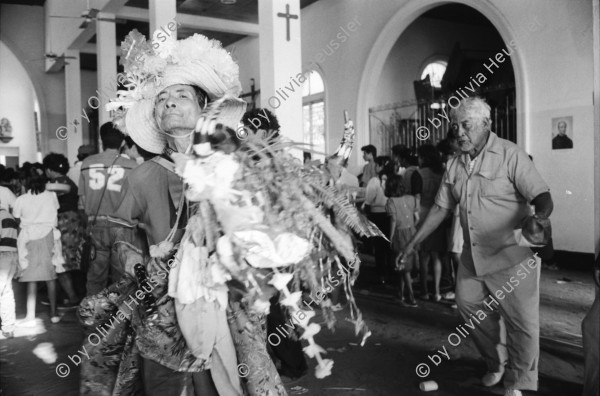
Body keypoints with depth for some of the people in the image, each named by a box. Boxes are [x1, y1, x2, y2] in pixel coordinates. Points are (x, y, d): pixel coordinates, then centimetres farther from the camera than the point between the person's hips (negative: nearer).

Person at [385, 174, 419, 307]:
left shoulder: (391, 201, -10)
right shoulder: (411, 199, 2)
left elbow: (393, 221, -14)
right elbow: (417, 218, 3)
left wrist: (390, 238, -8)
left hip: (399, 234, -5)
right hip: (411, 233, 5)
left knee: (404, 267, 1)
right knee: (407, 265, 16)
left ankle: (411, 297, -1)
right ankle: (402, 294, 25)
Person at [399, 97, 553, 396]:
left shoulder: (509, 155, -12)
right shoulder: (456, 165, 6)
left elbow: (542, 196, -17)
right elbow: (441, 208, 12)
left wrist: (540, 218, -40)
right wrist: (413, 243, 11)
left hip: (512, 258, -6)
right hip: (472, 257, 6)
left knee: (522, 323, 2)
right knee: (471, 311, 14)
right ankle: (497, 365, 40)